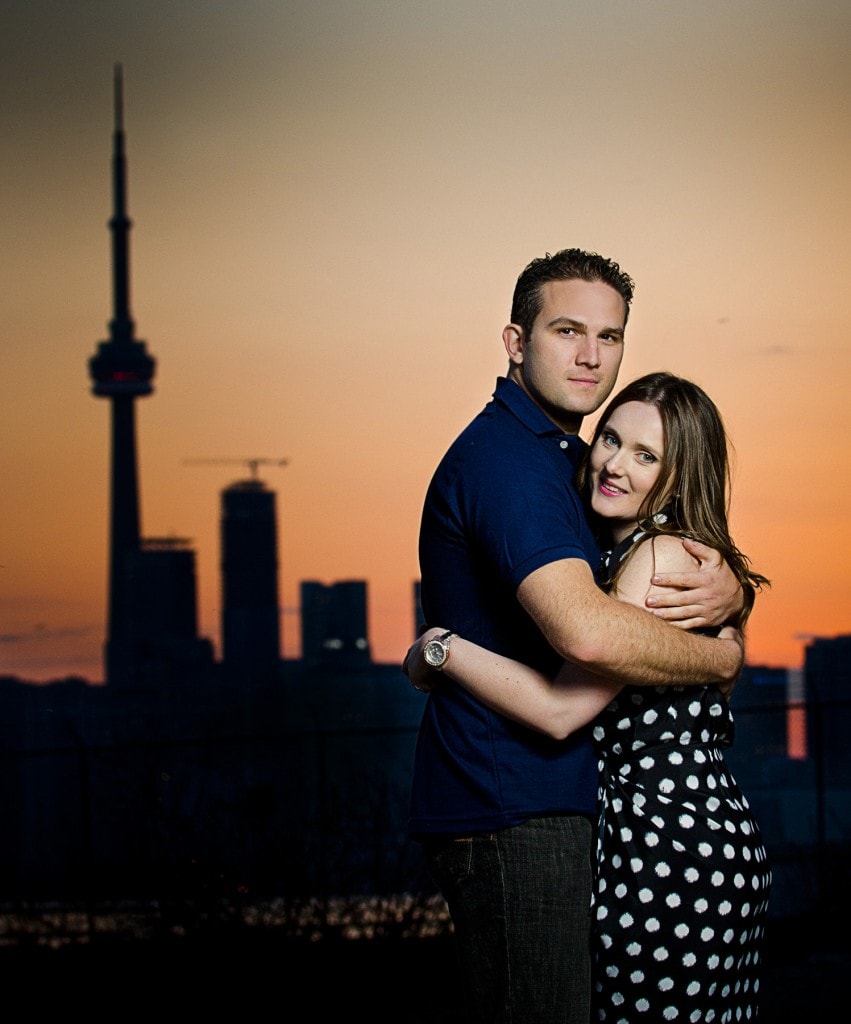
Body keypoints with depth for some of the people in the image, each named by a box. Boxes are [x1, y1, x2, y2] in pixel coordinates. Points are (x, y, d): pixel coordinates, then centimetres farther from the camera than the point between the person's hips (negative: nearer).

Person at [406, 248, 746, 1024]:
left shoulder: (573, 461, 18)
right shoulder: (504, 457, -16)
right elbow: (587, 632, -31)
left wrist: (726, 591, -8)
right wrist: (721, 658, -14)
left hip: (553, 805, 10)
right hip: (511, 813, -10)